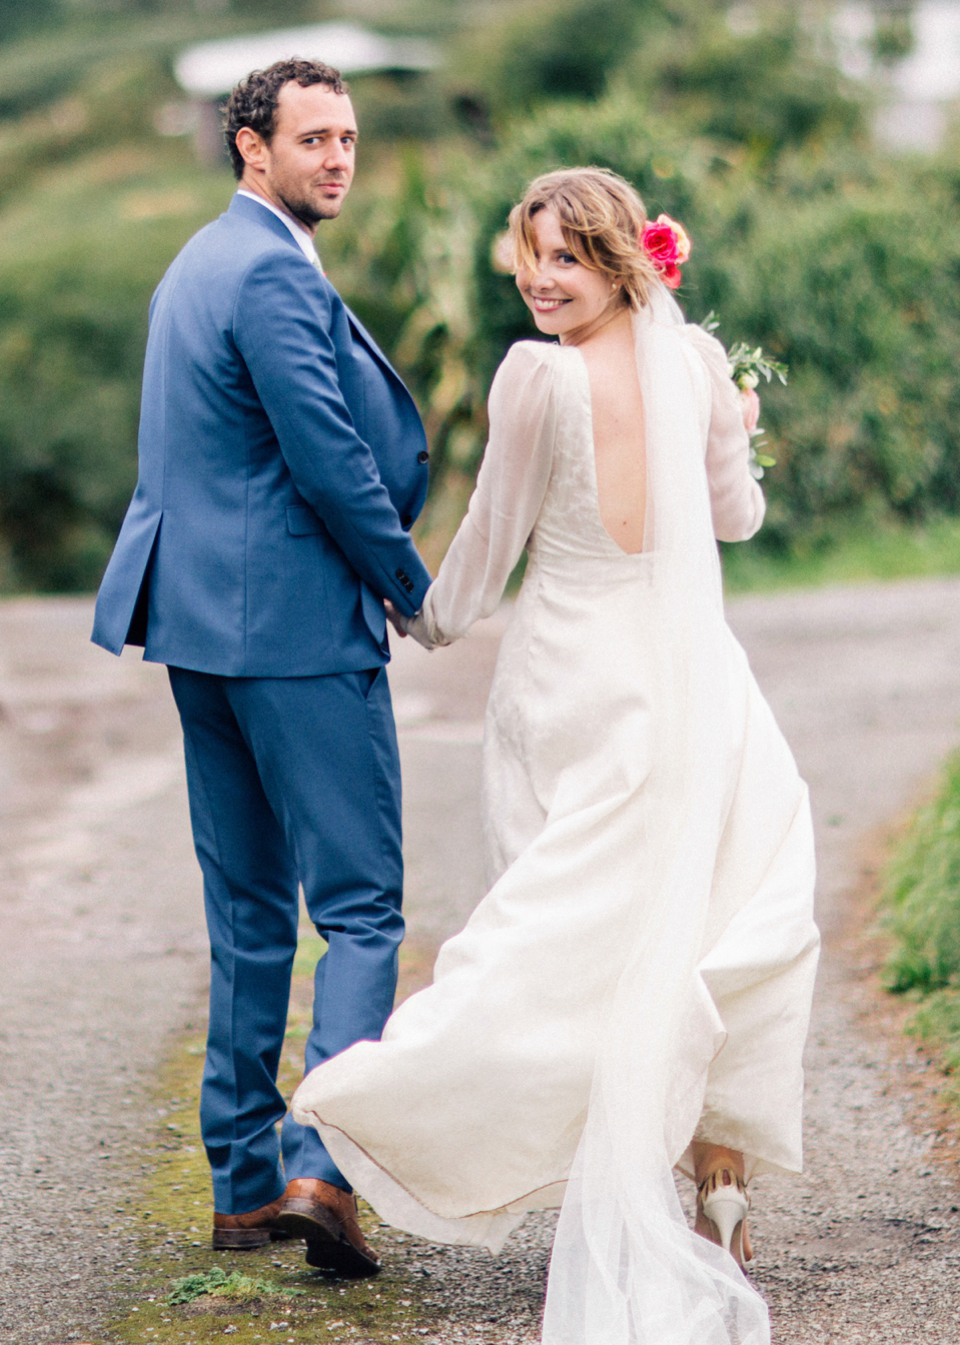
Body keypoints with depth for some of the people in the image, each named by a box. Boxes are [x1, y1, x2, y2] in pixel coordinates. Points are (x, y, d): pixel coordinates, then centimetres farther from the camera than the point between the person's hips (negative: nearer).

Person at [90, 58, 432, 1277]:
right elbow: (328, 458, -18)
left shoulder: (197, 265, 18)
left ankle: (245, 1180, 16)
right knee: (359, 907, -6)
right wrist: (409, 583, -4)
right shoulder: (274, 273, -14)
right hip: (300, 627, -10)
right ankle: (322, 1165, -15)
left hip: (201, 626, 10)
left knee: (248, 911, 13)